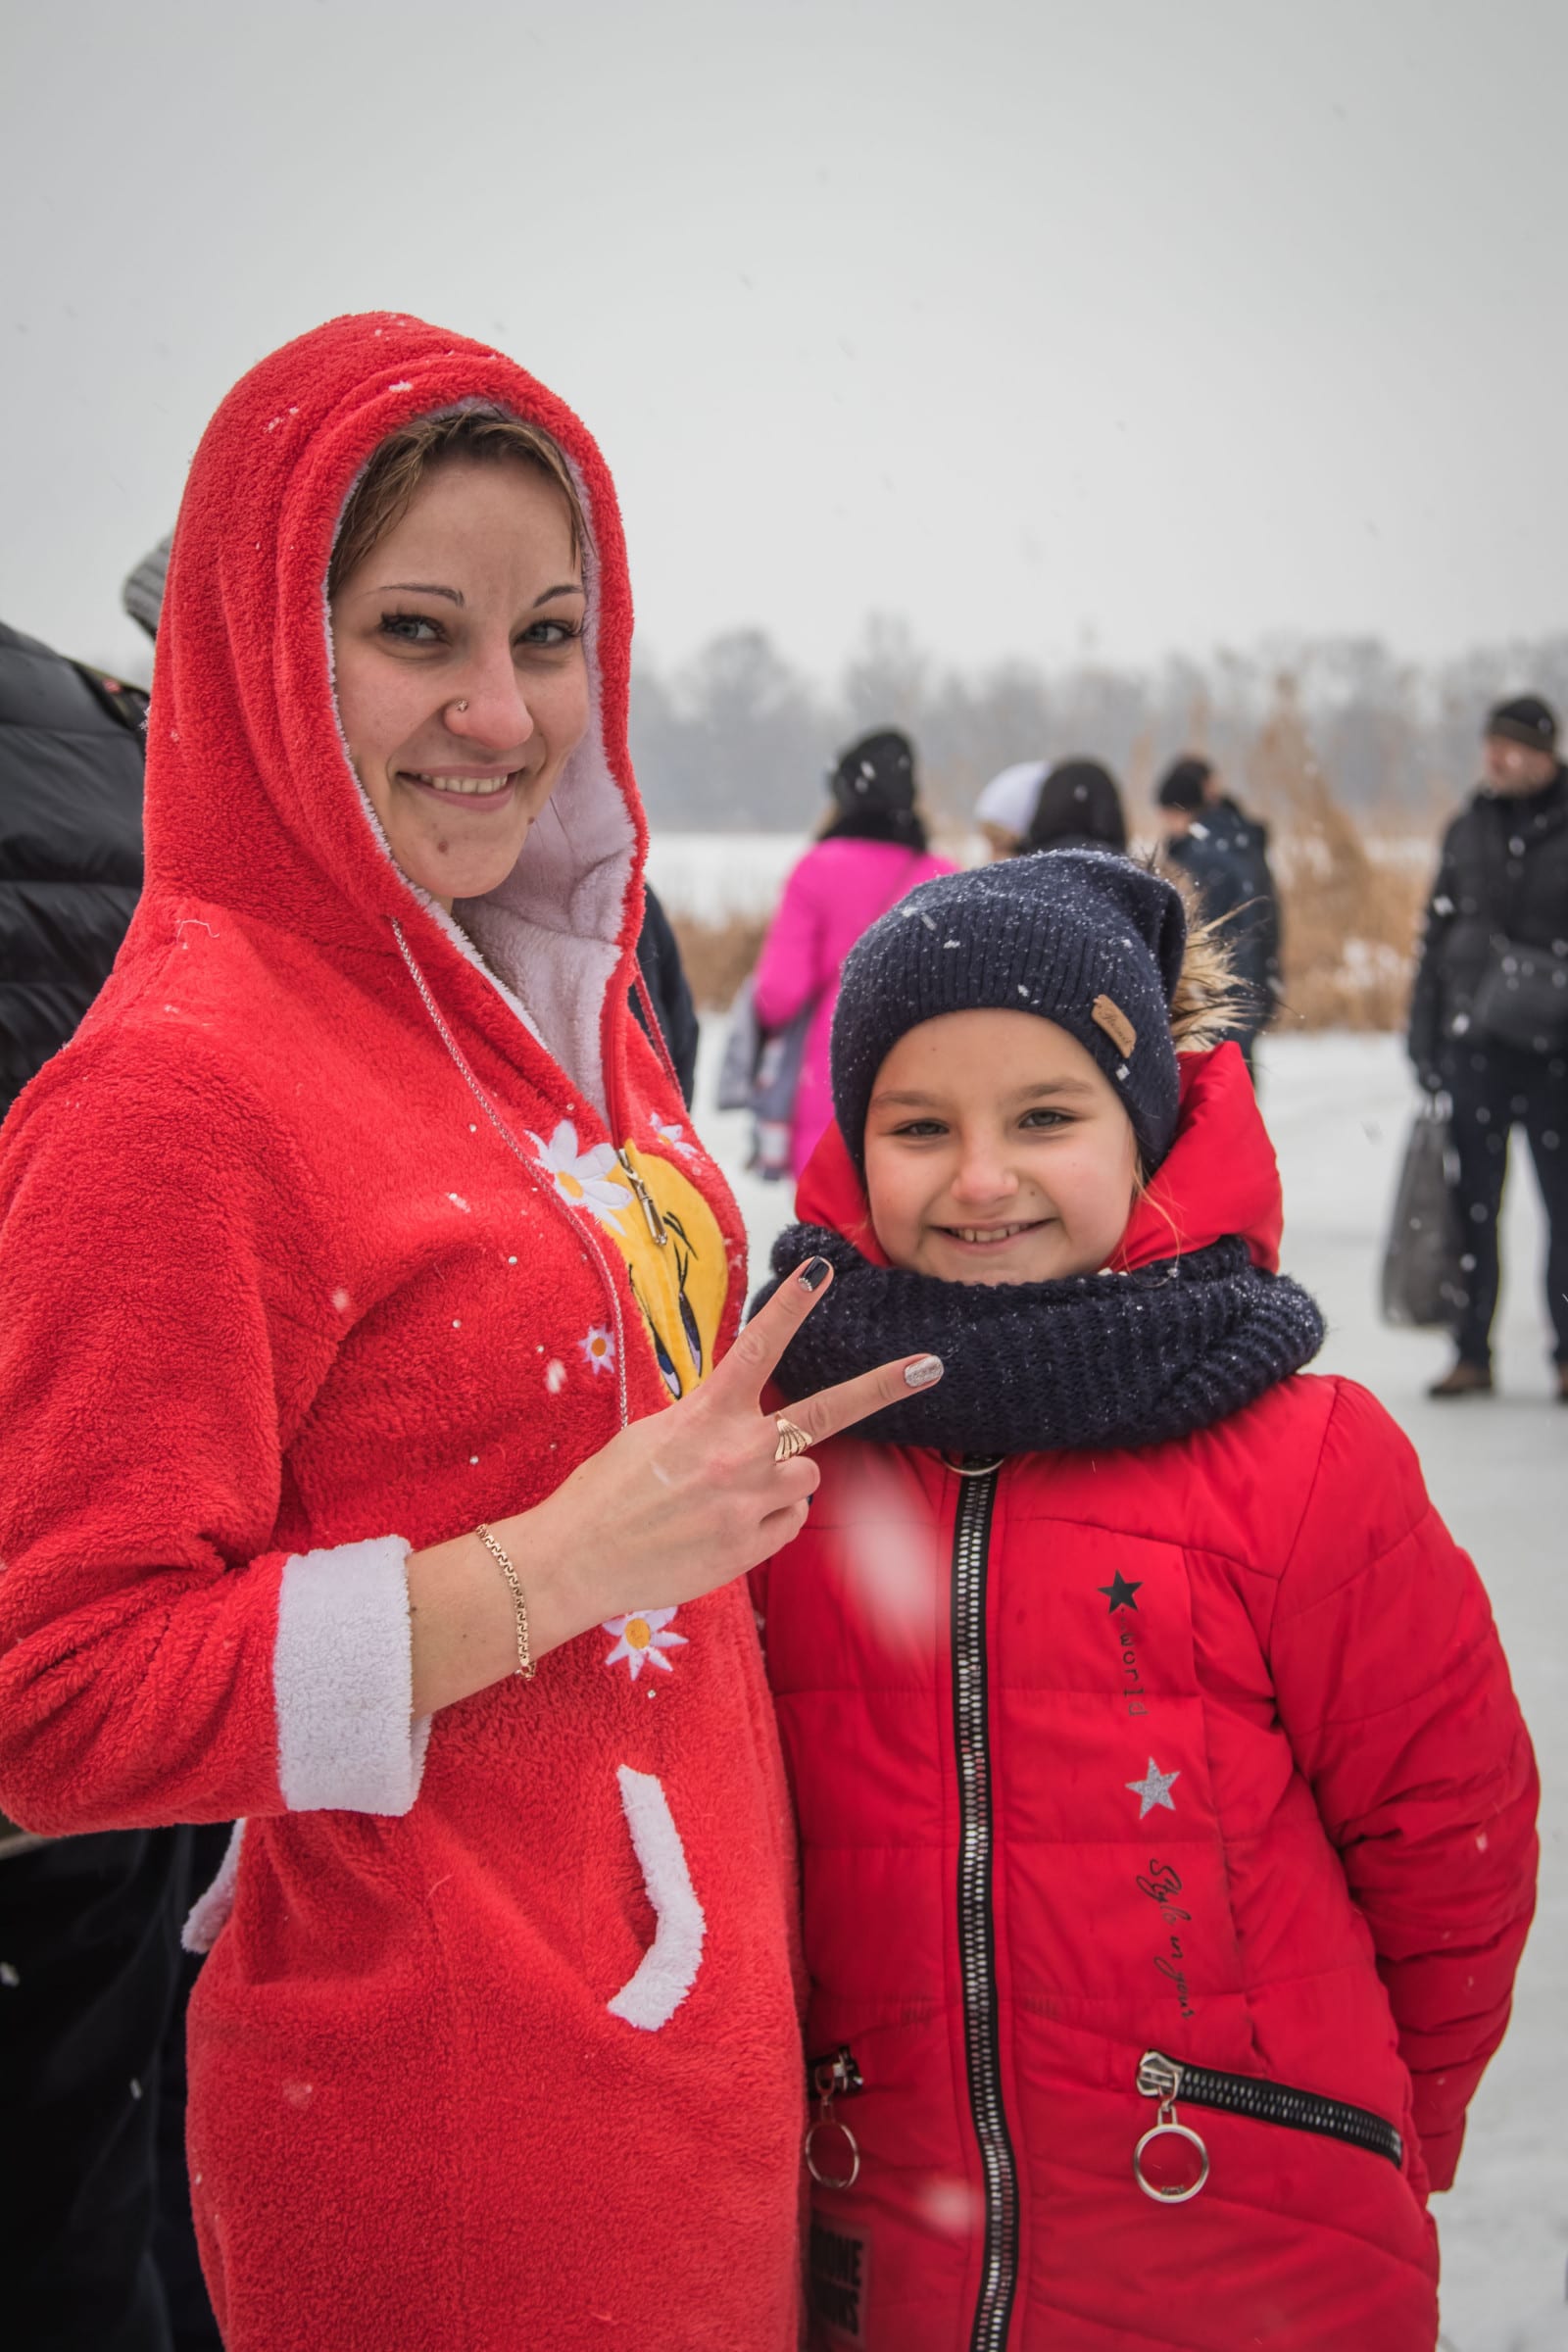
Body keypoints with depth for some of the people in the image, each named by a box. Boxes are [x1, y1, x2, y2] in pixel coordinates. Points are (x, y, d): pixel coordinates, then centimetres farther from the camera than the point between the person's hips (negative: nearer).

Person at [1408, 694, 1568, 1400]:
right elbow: (1437, 937, 13)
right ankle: (1472, 1353, 11)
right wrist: (1425, 1036, 10)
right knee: (1472, 1202, 4)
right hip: (1475, 1043, 3)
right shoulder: (1468, 830, 11)